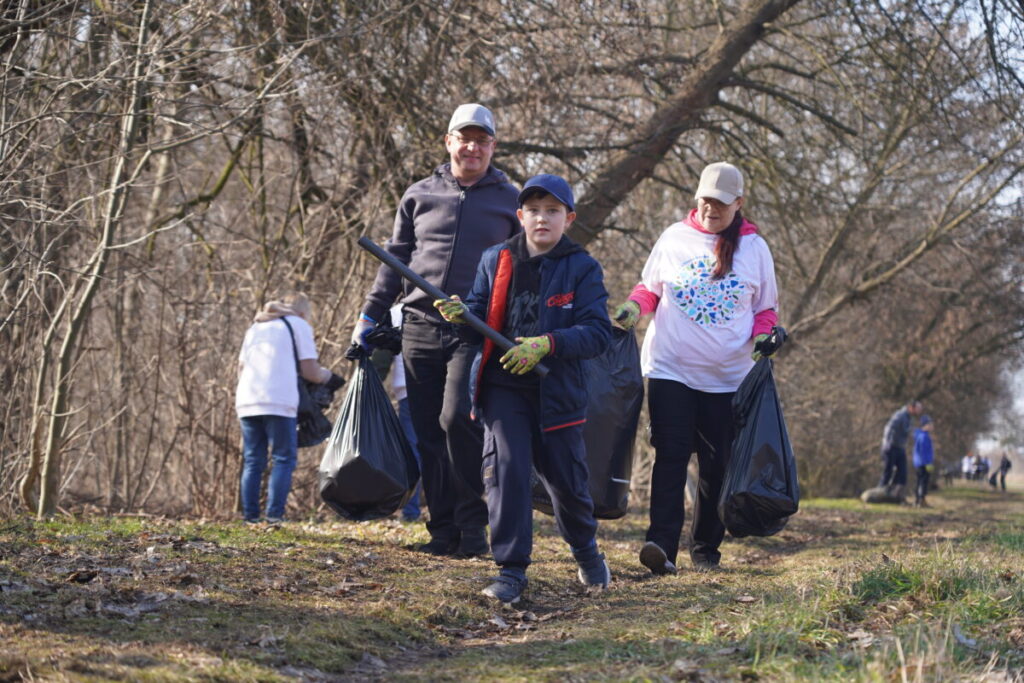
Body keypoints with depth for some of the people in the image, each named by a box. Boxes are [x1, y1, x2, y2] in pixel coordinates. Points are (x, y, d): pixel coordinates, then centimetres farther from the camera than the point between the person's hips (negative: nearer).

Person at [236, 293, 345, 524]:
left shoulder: (255, 327, 25)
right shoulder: (299, 325, 9)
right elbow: (310, 372, 3)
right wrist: (328, 377, 21)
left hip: (246, 401, 5)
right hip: (278, 402, -5)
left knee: (252, 462, 8)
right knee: (284, 459, -2)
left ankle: (250, 517, 1)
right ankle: (274, 515, -13)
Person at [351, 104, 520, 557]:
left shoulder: (509, 200, 10)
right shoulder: (420, 196, 14)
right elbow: (396, 259, 18)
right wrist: (369, 315, 10)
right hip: (421, 328, 3)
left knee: (457, 417, -21)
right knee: (427, 433, 2)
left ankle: (473, 521, -8)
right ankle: (444, 531, 9)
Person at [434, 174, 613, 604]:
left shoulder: (582, 269, -1)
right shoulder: (496, 260, 7)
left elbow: (598, 332, -9)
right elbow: (480, 323, 7)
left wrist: (547, 344, -23)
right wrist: (460, 315, -16)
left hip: (557, 391, -1)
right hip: (503, 386, 1)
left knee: (566, 479, 9)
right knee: (506, 468, -12)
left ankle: (586, 552, 36)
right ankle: (511, 569, -5)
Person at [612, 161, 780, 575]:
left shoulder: (754, 247, 6)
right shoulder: (674, 238, 7)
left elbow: (766, 308, 14)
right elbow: (649, 288, 17)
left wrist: (763, 335, -7)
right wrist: (634, 307, -4)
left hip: (728, 377, 1)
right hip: (670, 369, -1)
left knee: (717, 464, 5)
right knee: (671, 455, -12)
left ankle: (706, 548, 15)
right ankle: (662, 544, -20)